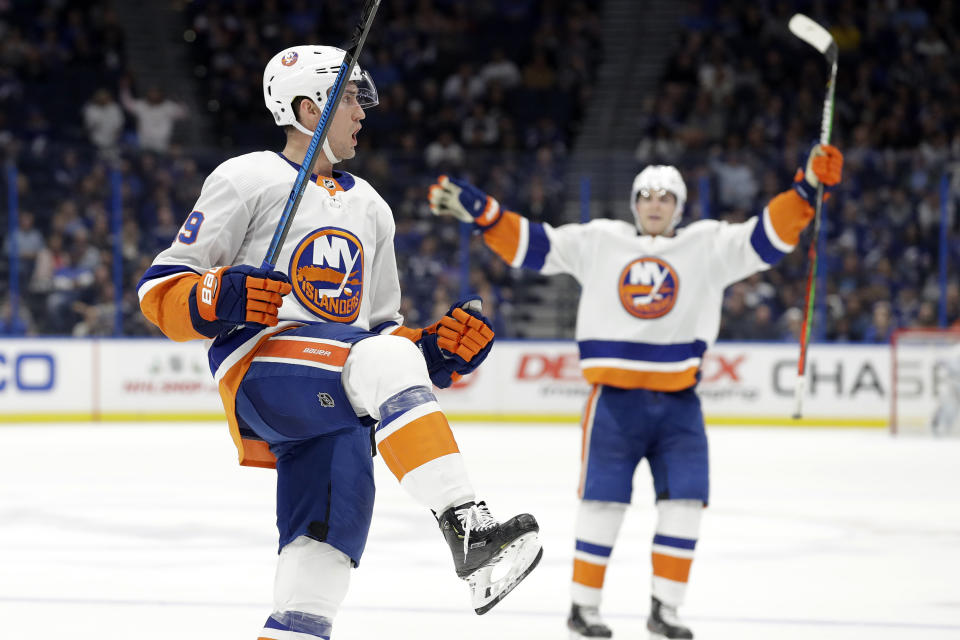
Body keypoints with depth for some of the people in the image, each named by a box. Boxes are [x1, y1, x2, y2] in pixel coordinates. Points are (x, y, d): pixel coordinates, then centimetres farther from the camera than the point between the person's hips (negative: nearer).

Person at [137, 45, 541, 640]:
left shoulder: (369, 207, 27)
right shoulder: (248, 180, 6)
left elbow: (384, 328, 29)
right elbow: (160, 290, 1)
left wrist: (435, 351, 8)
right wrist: (219, 302, -20)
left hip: (331, 407, 7)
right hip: (259, 371, -6)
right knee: (382, 361, -33)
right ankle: (469, 529, -44)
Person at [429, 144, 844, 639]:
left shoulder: (709, 245, 6)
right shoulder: (597, 242, 5)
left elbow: (767, 237, -2)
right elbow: (530, 244, 3)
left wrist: (807, 188, -15)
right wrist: (477, 210, -7)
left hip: (678, 403, 2)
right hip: (614, 398, -1)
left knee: (685, 500, -4)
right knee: (603, 500, -2)